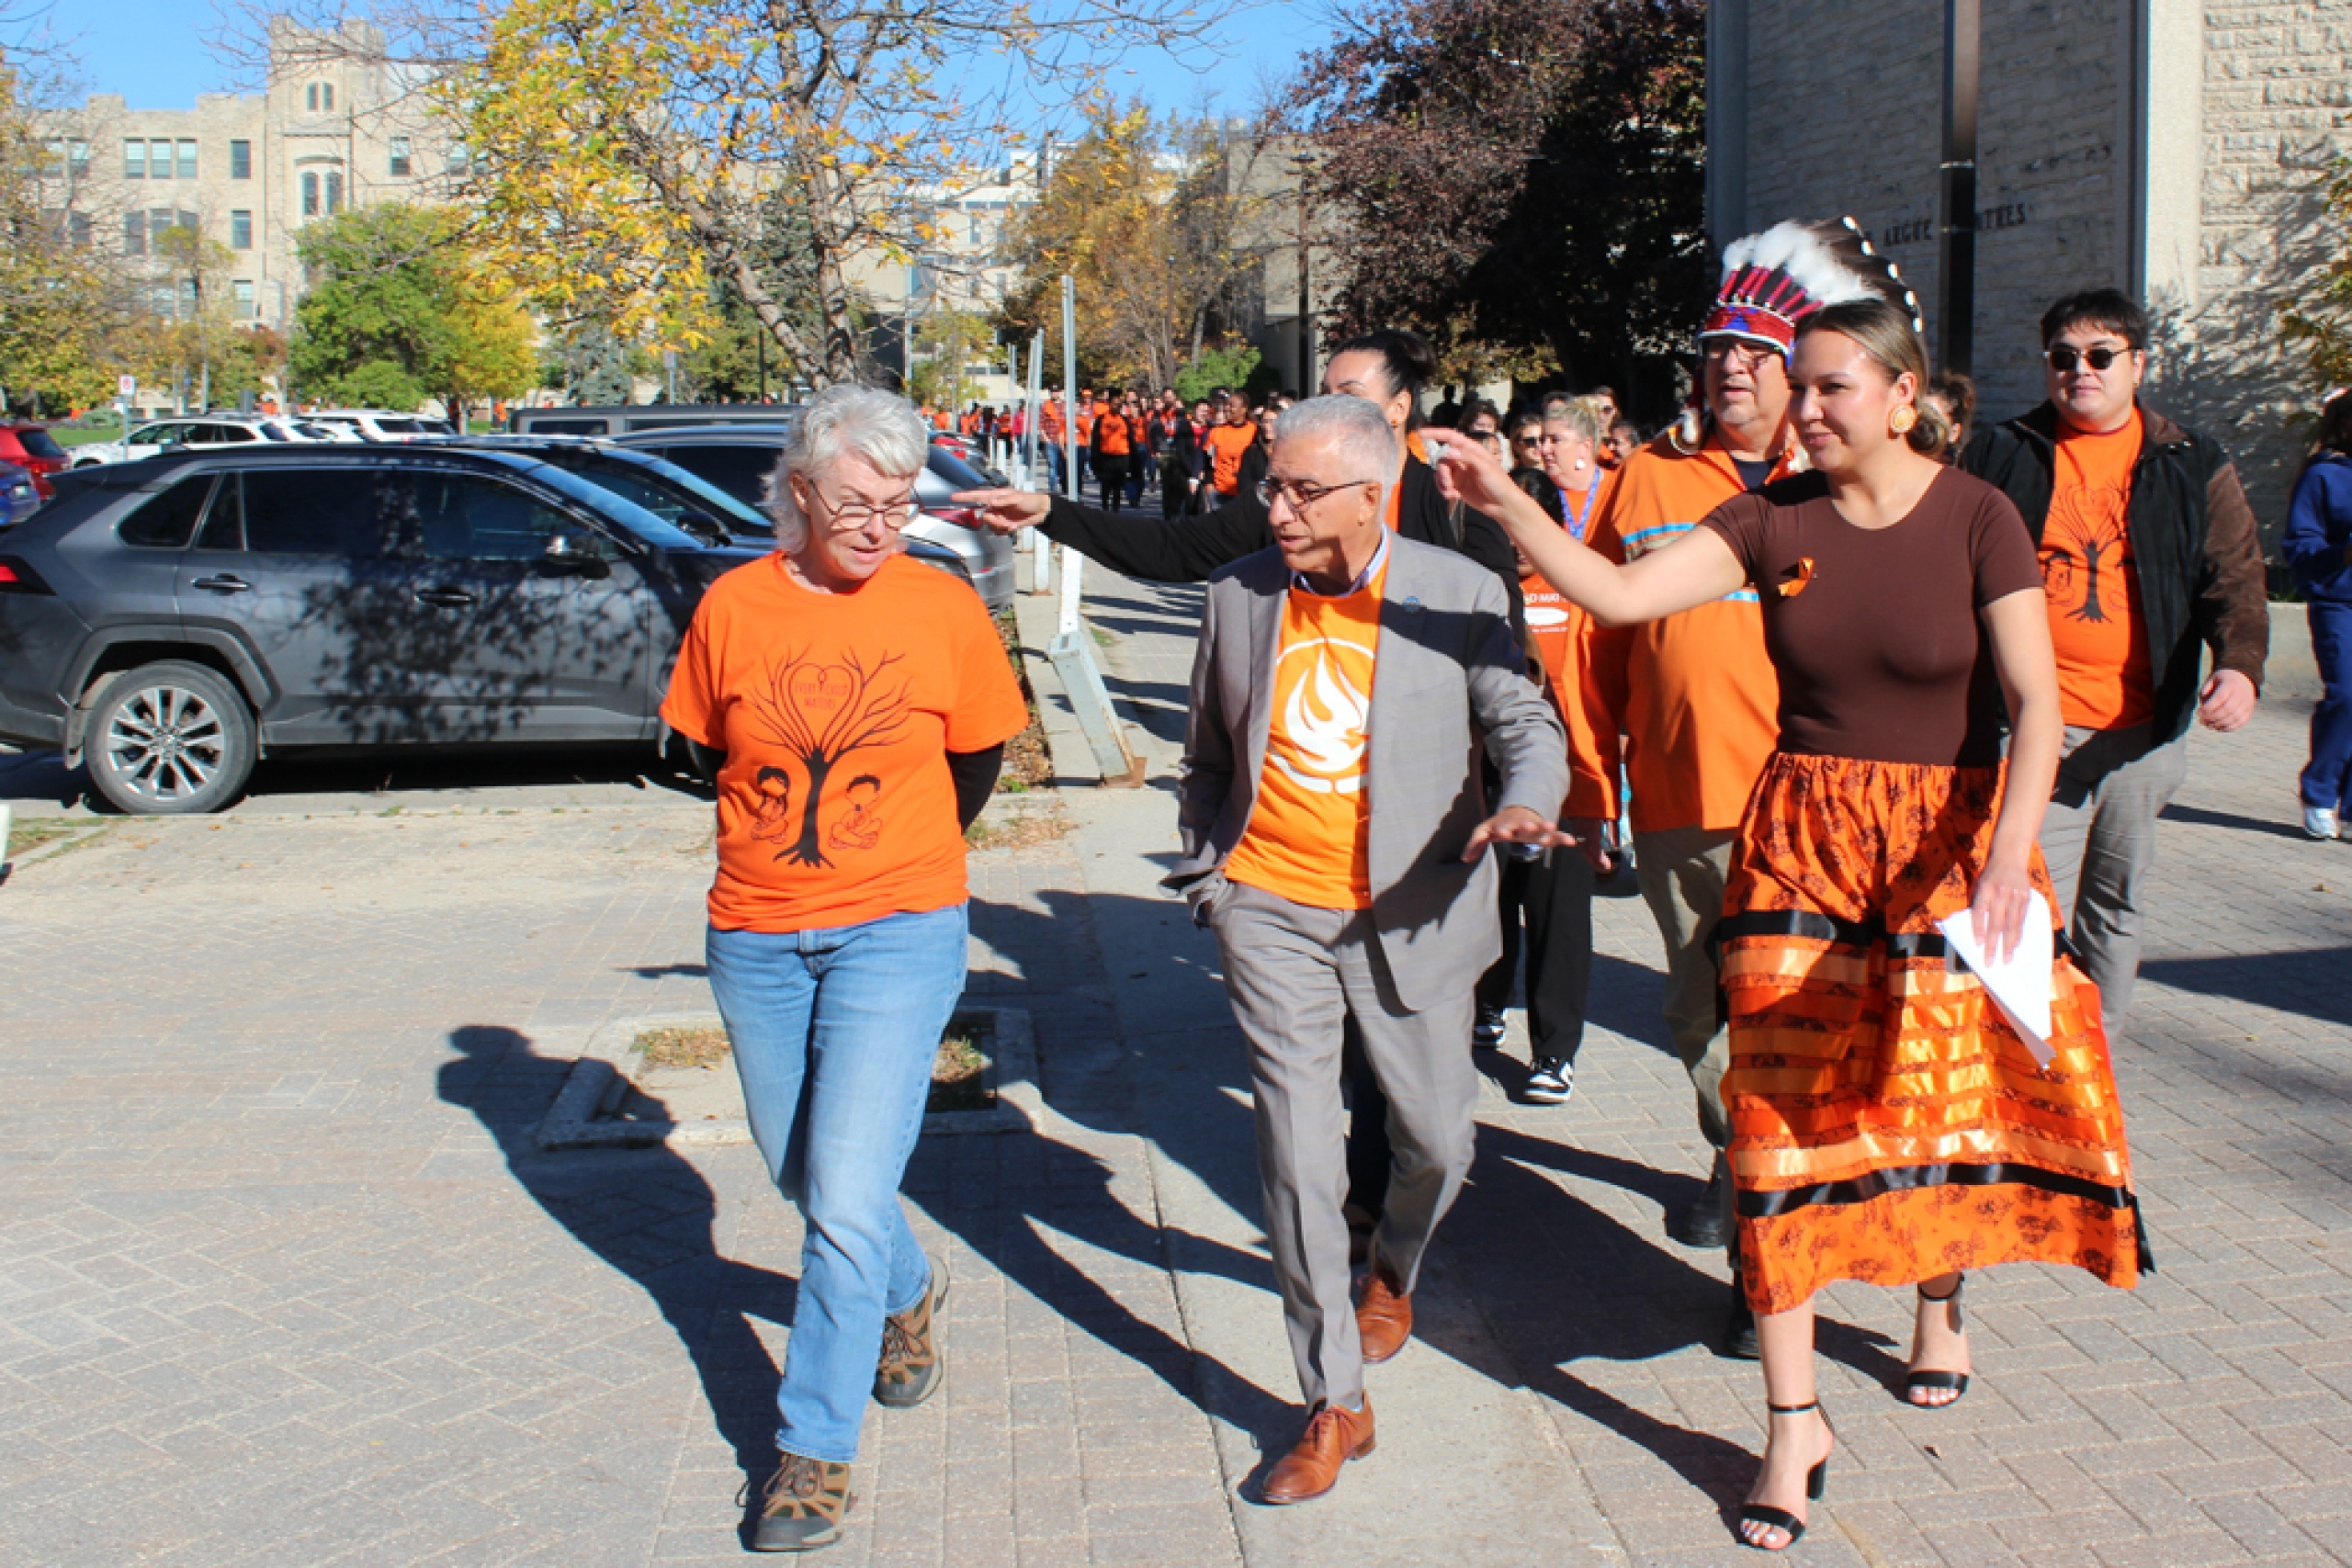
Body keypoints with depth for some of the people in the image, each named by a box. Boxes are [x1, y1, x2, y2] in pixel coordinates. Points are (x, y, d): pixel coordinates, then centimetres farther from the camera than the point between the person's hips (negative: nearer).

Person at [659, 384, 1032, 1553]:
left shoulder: (945, 610, -6)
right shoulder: (733, 605, -2)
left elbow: (978, 760, 6)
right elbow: (704, 751, 10)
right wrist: (799, 841, 10)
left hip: (897, 932, -3)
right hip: (755, 935, 3)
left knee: (848, 1199, -8)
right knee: (802, 1175, 18)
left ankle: (816, 1447, 6)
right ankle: (906, 1293, 48)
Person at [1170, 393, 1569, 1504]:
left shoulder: (1457, 596, -6)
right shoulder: (1238, 595, 2)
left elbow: (1524, 723, -4)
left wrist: (1525, 801, -25)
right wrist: (1205, 875, 10)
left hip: (1410, 915, 0)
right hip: (1271, 914, 1)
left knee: (1436, 1138, 13)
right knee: (1297, 1159, -2)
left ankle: (1394, 1269, 49)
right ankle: (1334, 1404, 11)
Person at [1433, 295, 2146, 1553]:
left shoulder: (1976, 519, -7)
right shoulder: (1775, 521, -1)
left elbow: (2036, 704, -13)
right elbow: (1618, 594, -9)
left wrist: (2007, 855, -25)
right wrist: (1508, 504, -21)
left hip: (1950, 845, -1)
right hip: (1800, 843, 2)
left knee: (1946, 1097, 10)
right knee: (1784, 1109, -3)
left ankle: (1938, 1300, 42)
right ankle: (1794, 1419, 5)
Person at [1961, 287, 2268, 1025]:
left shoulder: (2192, 466, 7)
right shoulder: (2002, 454, 5)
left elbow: (2235, 580, 2)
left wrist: (2241, 664, -18)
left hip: (2142, 728, 2)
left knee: (2117, 899, 13)